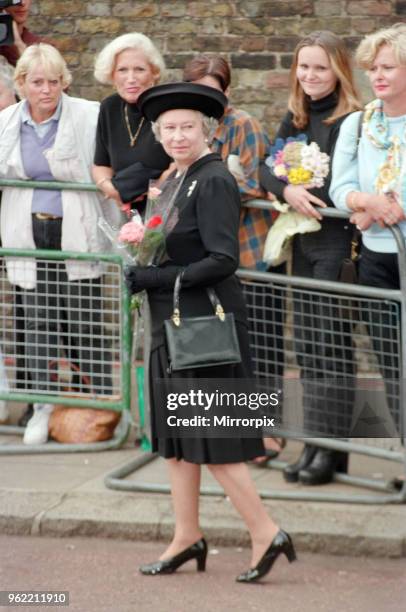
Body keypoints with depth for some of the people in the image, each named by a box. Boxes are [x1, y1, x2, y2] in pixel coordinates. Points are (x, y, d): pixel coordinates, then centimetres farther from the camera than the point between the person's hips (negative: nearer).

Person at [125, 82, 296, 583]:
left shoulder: (213, 182, -15)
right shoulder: (183, 180, 13)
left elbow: (223, 260, -21)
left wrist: (157, 278, -20)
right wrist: (142, 265, 5)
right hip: (176, 325, 10)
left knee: (209, 437, -6)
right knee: (175, 434, 12)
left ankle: (266, 535, -1)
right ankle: (187, 538, 20)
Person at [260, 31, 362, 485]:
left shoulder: (352, 121, -10)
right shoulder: (295, 119, 11)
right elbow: (266, 168, 5)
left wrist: (311, 194, -21)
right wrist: (286, 191, -13)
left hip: (338, 241, -7)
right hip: (302, 240, 7)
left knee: (332, 346, -4)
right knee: (306, 346, 9)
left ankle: (331, 447, 1)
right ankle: (313, 443, 15)